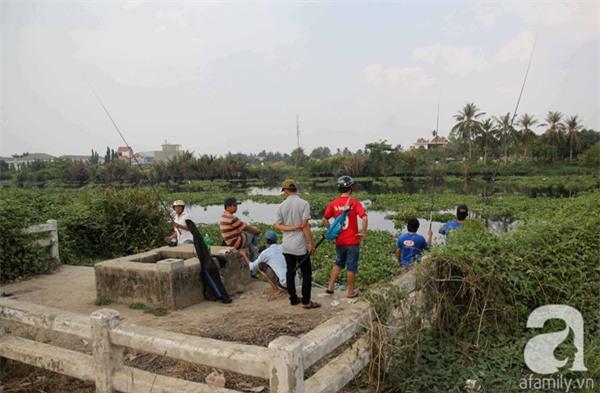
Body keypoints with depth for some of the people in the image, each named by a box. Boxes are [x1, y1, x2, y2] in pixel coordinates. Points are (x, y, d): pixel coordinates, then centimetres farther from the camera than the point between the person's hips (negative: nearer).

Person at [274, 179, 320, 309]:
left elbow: (277, 226, -2)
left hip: (287, 246, 4)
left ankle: (293, 299, 22)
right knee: (306, 273, 5)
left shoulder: (281, 206, 0)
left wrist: (292, 228, -7)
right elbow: (305, 226, -15)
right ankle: (306, 302, 7)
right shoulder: (303, 204, -11)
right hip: (300, 246, -4)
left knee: (290, 272, 13)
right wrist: (311, 243, -9)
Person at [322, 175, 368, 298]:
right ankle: (350, 292, 21)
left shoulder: (333, 203, -1)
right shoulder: (355, 202, -13)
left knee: (338, 263, 23)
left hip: (339, 241, 4)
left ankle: (330, 287, 21)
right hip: (352, 241, -4)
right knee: (351, 267, 10)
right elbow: (364, 218, -22)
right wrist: (363, 233, -10)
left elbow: (325, 219, 5)